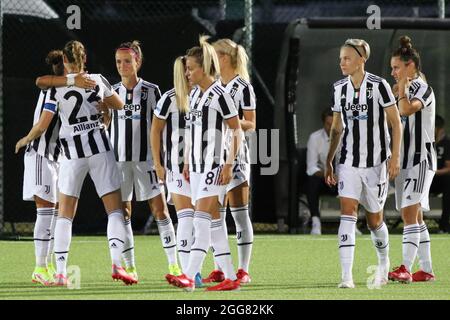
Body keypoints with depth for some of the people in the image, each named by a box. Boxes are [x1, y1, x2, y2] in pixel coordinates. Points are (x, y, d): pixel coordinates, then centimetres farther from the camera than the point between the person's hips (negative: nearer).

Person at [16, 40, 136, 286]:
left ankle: (61, 272, 0)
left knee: (65, 213, 6)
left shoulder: (57, 88, -6)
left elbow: (42, 125, -5)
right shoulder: (98, 81, -1)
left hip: (72, 151, 0)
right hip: (100, 148, 0)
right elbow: (120, 105, 14)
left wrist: (25, 140, 14)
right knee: (115, 208, 4)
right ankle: (117, 263, -14)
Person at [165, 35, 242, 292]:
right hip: (198, 167, 9)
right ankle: (231, 278, 11)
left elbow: (237, 131, -9)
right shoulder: (194, 95, 14)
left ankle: (189, 277, -24)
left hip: (214, 166, -9)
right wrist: (188, 164, 19)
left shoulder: (219, 95, -10)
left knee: (202, 220, -16)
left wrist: (229, 164, -15)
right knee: (213, 222, 8)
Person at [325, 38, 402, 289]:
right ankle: (347, 275, -19)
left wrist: (395, 156, -13)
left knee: (374, 220, 8)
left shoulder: (379, 85, -10)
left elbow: (396, 122, -6)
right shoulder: (340, 88, 5)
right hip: (349, 162, 3)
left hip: (376, 162, -3)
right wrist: (329, 161, 14)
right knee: (348, 213, -13)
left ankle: (384, 263, 36)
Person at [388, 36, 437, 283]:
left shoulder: (422, 88, -10)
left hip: (421, 159, -10)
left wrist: (402, 89, -25)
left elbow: (407, 109, -30)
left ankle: (405, 269, -26)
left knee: (410, 213, -19)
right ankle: (426, 269, 17)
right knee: (413, 217, 11)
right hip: (405, 160, 10)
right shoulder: (407, 89, 17)